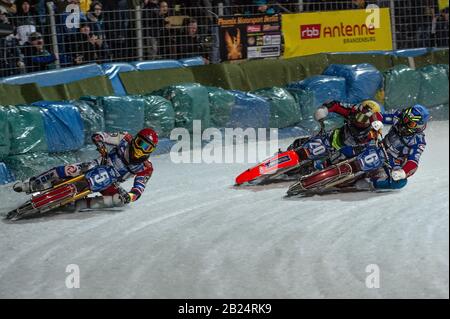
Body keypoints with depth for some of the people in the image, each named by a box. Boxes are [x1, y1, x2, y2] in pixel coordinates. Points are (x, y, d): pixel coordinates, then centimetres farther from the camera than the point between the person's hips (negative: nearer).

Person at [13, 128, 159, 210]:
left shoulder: (146, 169, -11)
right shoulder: (126, 139, -10)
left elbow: (138, 190, -17)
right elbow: (97, 136, -7)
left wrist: (130, 196, -41)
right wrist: (102, 149, -29)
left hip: (109, 183, 1)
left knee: (121, 199, -33)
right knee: (68, 171, -28)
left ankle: (78, 204, -31)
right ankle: (29, 185, -13)